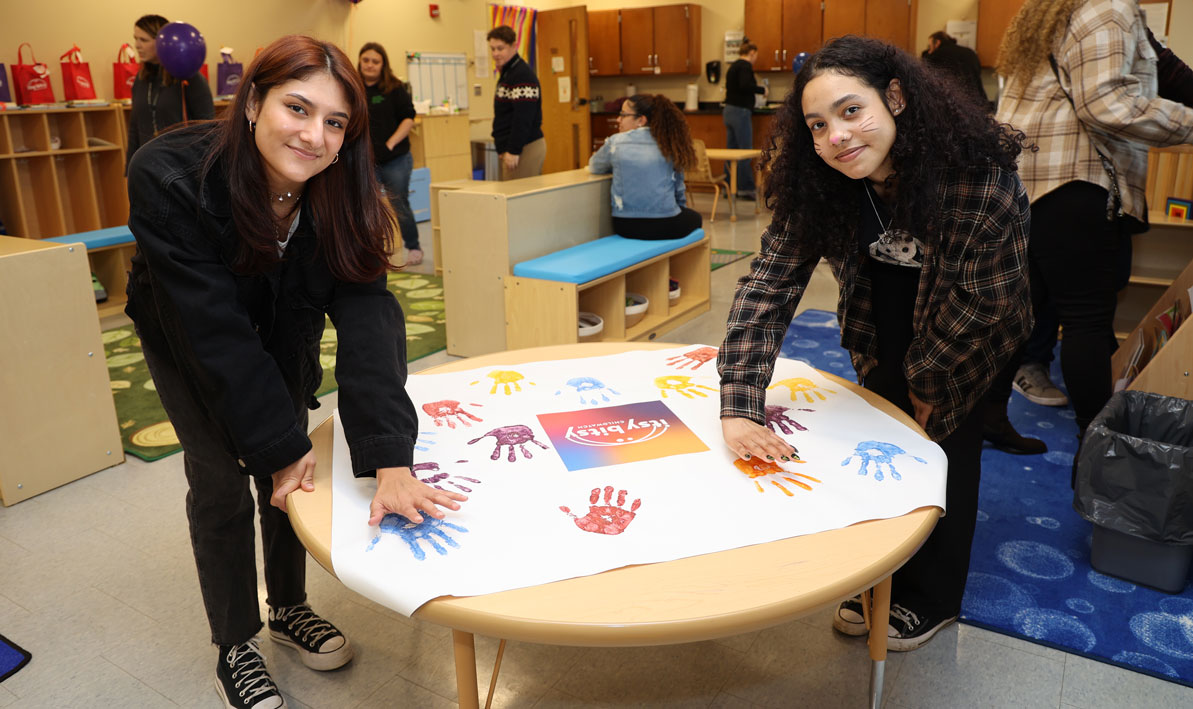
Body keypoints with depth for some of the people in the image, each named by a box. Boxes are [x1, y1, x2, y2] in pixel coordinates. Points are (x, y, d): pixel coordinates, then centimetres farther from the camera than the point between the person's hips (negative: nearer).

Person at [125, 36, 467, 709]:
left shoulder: (342, 193, -28)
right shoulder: (169, 177, -36)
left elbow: (367, 316, -38)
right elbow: (215, 331, -34)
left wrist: (390, 460, -47)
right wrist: (279, 446, -31)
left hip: (285, 331, 3)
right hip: (186, 334, -2)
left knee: (290, 471, 7)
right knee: (222, 482, -2)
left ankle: (290, 607, 32)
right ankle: (234, 646, 19)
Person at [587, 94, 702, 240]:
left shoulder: (616, 141, -1)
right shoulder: (669, 143, 2)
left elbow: (594, 167, 17)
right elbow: (678, 186, 11)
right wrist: (681, 204, 30)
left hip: (626, 227, 1)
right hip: (666, 226, -1)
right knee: (695, 217, 34)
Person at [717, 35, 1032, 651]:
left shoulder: (982, 179, -35)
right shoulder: (815, 187, -24)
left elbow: (987, 299, -23)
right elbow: (768, 285, -28)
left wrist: (926, 377, -11)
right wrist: (739, 410, -38)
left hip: (964, 338, -3)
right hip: (881, 335, 3)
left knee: (945, 452, 6)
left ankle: (932, 599, 30)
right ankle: (878, 582, 34)